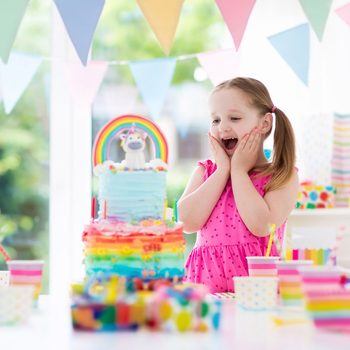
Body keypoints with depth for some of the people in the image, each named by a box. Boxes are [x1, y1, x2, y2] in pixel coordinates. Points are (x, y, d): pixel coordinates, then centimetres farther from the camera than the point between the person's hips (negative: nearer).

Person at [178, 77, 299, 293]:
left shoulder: (283, 176, 4)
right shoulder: (206, 171, 14)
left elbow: (261, 226, -14)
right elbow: (188, 222, -3)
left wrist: (238, 170, -4)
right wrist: (223, 169, -1)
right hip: (208, 278, 3)